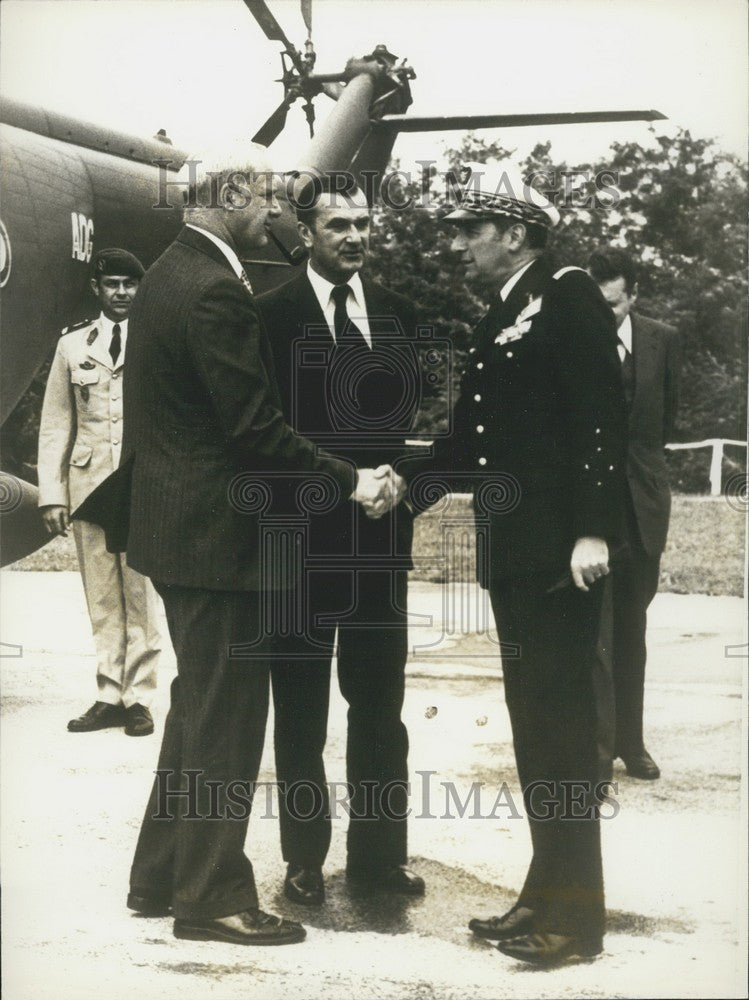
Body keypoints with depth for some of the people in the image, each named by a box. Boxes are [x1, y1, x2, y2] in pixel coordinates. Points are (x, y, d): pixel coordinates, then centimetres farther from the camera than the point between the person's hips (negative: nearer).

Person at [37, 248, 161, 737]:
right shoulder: (73, 344, 11)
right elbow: (55, 424, 11)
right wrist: (51, 494, 4)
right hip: (89, 484, 2)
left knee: (141, 596, -1)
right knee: (102, 599, 6)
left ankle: (138, 697, 7)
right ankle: (109, 697, 13)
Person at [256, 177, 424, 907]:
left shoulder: (396, 312, 8)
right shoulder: (272, 314, -5)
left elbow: (410, 402, 6)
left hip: (379, 525, 4)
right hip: (302, 529, -4)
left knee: (379, 697, 10)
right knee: (301, 703, 7)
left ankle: (378, 851, 21)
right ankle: (305, 857, 18)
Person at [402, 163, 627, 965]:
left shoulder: (569, 297, -7)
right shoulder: (497, 321, 18)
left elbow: (601, 419, -16)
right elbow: (471, 441, 16)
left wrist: (593, 531, -23)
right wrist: (406, 482, 1)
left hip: (560, 547, -9)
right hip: (513, 548, 9)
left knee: (560, 721, -5)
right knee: (533, 721, 12)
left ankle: (574, 910, 3)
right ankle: (546, 893, 21)